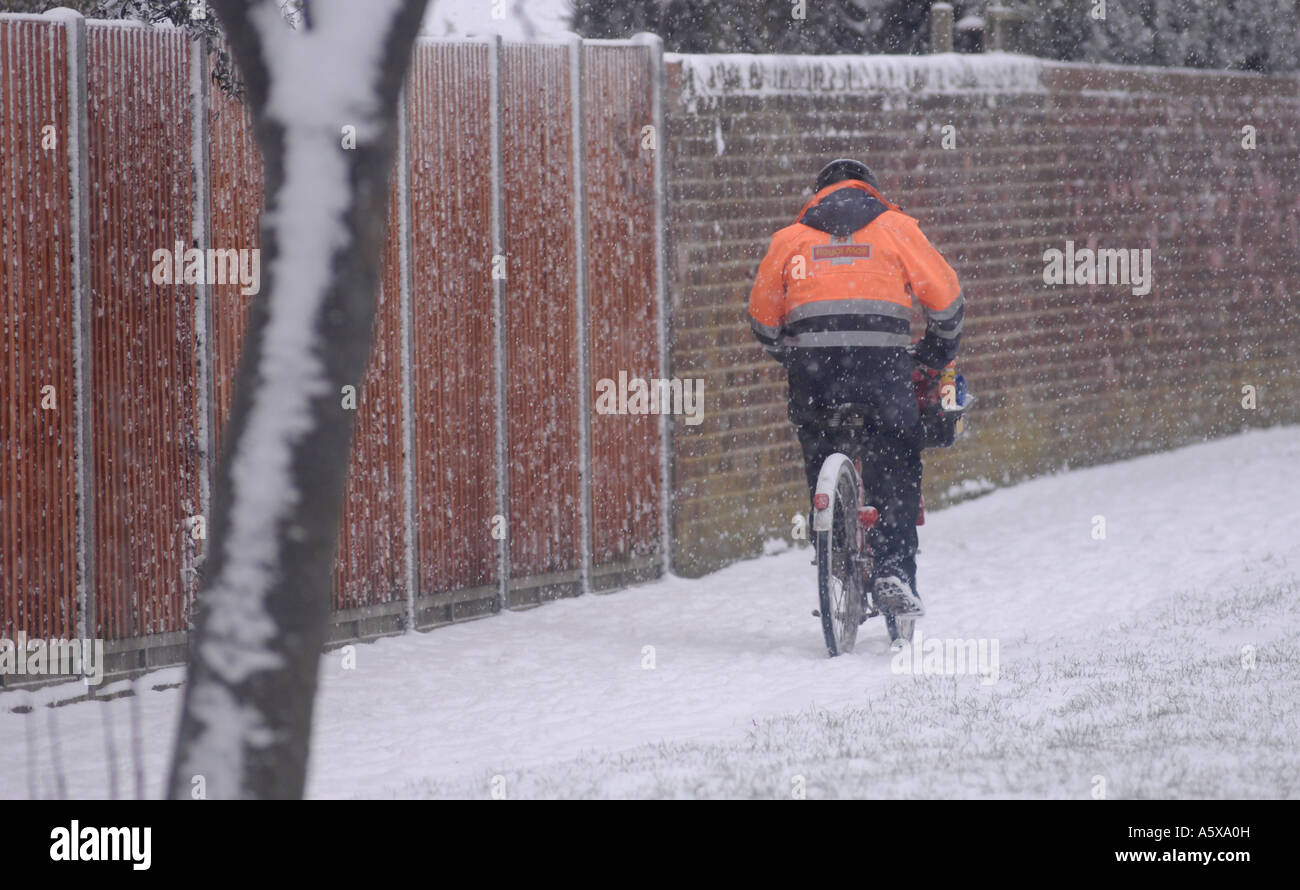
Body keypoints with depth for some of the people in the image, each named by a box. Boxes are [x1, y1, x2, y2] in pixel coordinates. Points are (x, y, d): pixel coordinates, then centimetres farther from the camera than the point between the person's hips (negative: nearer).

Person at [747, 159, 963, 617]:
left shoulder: (790, 238, 16)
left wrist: (786, 355, 35)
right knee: (894, 473, 4)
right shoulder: (895, 226, 12)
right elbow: (944, 294, 11)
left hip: (812, 365, 2)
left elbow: (762, 313, 18)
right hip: (882, 360, -2)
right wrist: (939, 349, 27)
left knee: (822, 469, 13)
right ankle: (893, 571, -9)